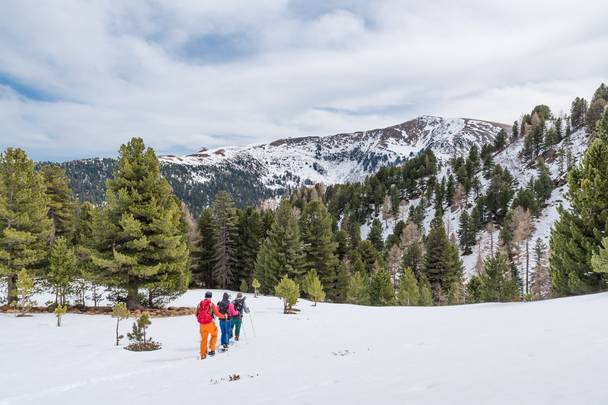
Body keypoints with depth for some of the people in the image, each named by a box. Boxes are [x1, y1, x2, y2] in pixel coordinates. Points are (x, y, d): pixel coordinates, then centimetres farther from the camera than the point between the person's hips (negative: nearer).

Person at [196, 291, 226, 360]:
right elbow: (217, 314, -6)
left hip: (202, 324, 3)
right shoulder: (211, 304, -7)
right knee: (214, 335, 22)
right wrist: (224, 316, 11)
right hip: (209, 323, -3)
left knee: (204, 339, 15)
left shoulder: (200, 304, 4)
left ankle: (203, 355, 17)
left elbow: (197, 314, 11)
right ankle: (212, 350, 13)